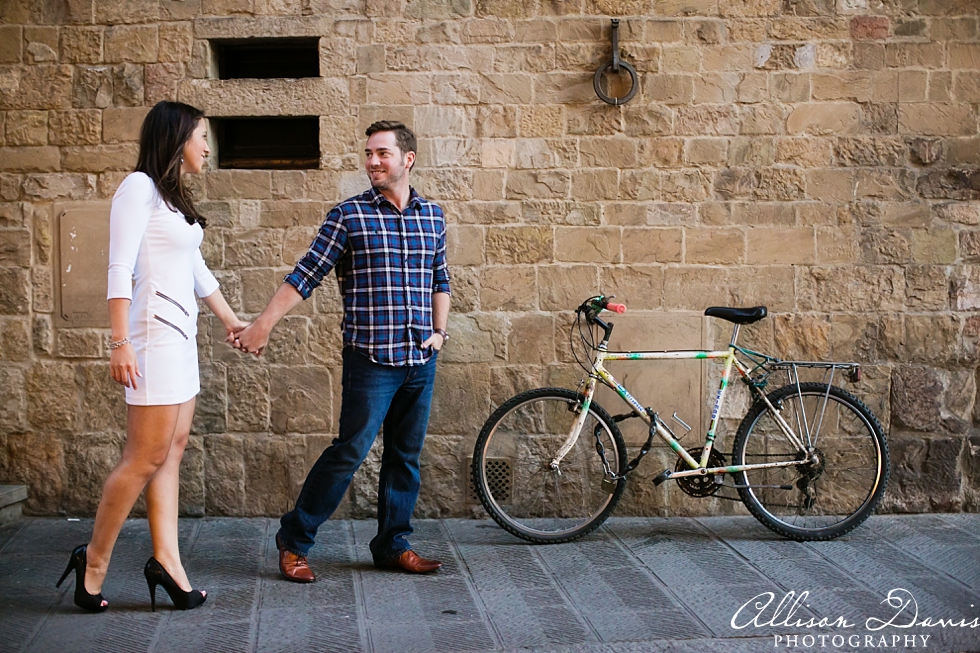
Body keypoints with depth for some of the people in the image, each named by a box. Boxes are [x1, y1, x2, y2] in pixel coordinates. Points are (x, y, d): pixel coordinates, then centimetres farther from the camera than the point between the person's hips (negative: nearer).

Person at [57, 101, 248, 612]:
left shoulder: (174, 198, 17)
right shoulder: (140, 187, -8)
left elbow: (198, 271, 26)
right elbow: (120, 270, -14)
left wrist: (230, 320, 34)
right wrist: (120, 343, -20)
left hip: (180, 334, 9)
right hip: (153, 333, -9)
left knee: (172, 450, 6)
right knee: (146, 456, -6)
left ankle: (166, 559, 9)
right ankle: (93, 562, 6)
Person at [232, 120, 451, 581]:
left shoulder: (432, 216, 10)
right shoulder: (349, 215, -3)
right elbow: (304, 277, -4)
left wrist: (440, 331, 12)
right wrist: (262, 326, -8)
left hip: (421, 360, 5)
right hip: (370, 357, -5)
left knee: (406, 455, 10)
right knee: (351, 451, -6)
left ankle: (393, 544, 23)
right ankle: (293, 540, 8)